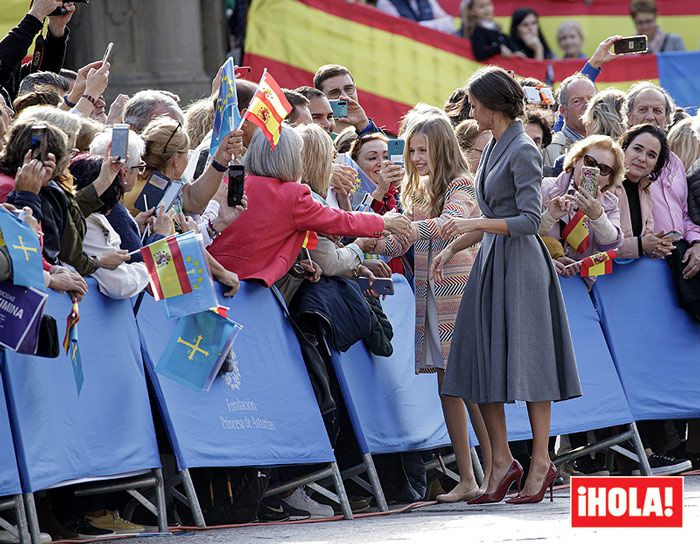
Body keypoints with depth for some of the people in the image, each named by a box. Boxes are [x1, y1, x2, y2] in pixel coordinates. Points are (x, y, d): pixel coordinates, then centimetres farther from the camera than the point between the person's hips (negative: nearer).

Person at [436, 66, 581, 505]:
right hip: (491, 265, 9)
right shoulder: (494, 147, 15)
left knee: (525, 359, -5)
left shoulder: (523, 151, -12)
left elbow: (530, 219, -17)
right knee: (484, 361, 5)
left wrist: (476, 223, -21)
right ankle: (502, 460, 10)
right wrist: (453, 248, 15)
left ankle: (541, 462, 1)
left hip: (520, 264, -9)